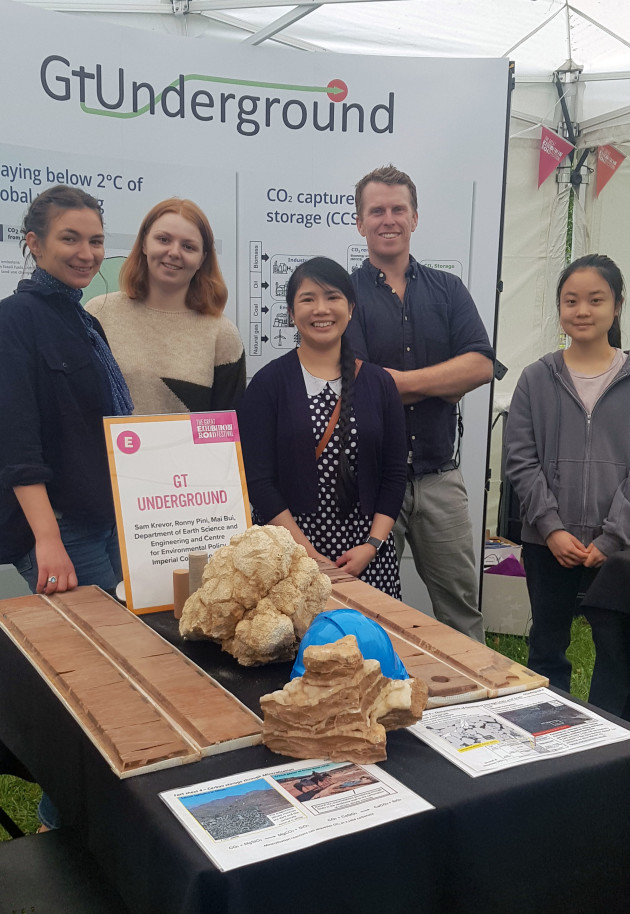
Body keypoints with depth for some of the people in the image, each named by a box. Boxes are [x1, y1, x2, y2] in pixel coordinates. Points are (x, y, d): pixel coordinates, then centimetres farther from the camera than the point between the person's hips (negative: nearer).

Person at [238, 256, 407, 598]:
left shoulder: (379, 384, 8)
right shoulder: (269, 383, -1)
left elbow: (394, 475, 8)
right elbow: (258, 479, -7)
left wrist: (372, 545, -6)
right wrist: (308, 554, -14)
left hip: (366, 550, 3)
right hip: (289, 551, -2)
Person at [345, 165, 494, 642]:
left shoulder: (448, 290, 9)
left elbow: (481, 365, -6)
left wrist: (399, 380, -13)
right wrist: (445, 381, -8)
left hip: (439, 477, 3)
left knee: (462, 606, 11)